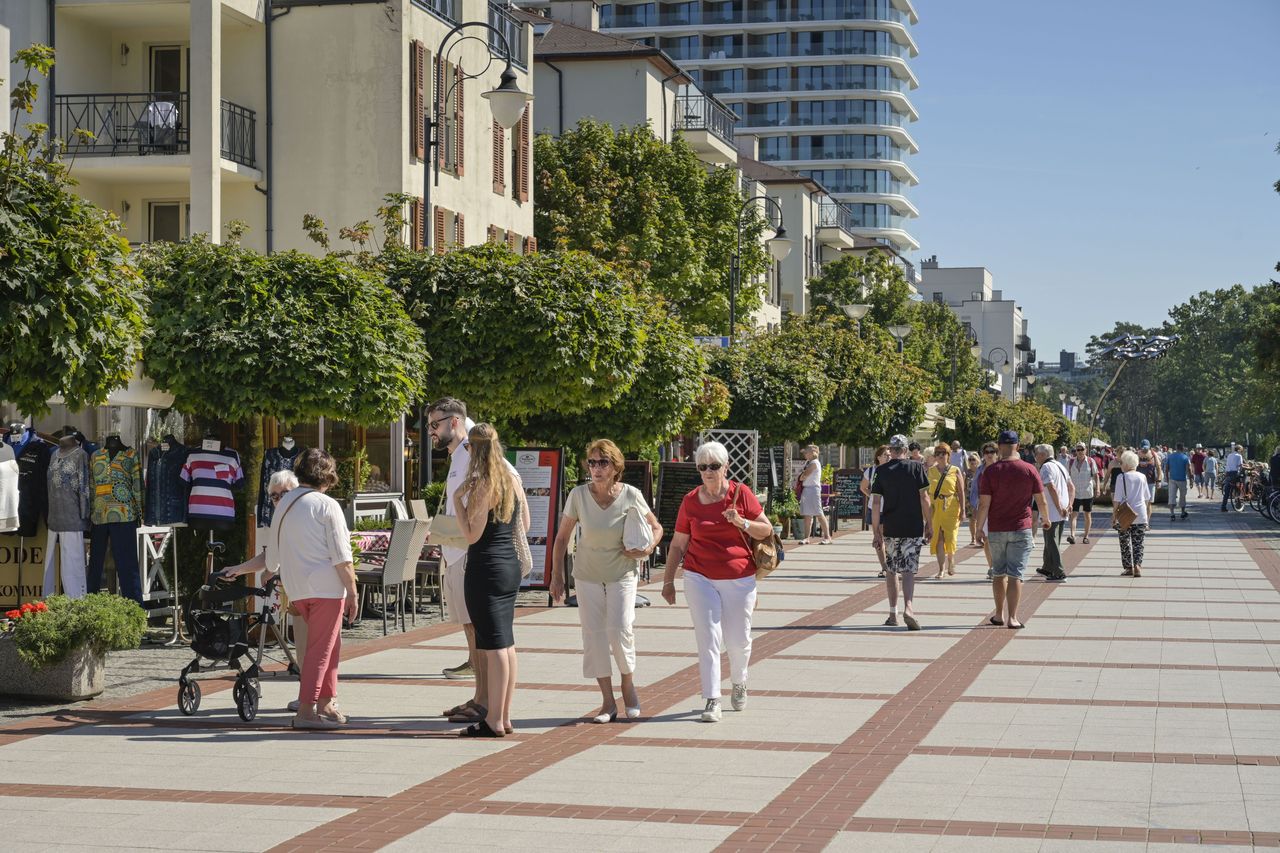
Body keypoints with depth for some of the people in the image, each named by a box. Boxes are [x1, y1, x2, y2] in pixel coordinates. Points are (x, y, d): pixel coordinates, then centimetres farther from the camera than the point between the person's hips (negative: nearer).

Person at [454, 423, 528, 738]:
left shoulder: (482, 486, -15)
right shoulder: (513, 480, 8)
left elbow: (472, 535, -16)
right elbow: (524, 525, 17)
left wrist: (458, 499, -11)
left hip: (485, 568, -8)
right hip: (510, 566, 8)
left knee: (494, 646, -6)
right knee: (506, 644, 12)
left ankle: (494, 721, -3)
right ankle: (504, 717, 18)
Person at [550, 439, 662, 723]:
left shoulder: (631, 496, -11)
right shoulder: (578, 495, -9)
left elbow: (656, 528, 4)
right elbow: (562, 538, 1)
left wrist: (647, 549, -16)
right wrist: (557, 576, -1)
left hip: (622, 574, -2)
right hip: (587, 576, 2)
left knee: (620, 630, -15)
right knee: (594, 635, -1)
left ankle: (628, 685, 12)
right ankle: (608, 702, 9)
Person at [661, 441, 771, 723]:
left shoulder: (741, 494, -1)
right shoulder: (691, 501, 2)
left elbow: (767, 530, 3)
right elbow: (678, 544, 9)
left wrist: (742, 522, -15)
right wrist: (668, 580, 8)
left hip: (739, 579, 0)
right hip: (700, 578, 0)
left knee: (739, 640, 9)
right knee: (709, 639, -8)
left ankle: (739, 682, 38)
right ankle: (712, 701, -7)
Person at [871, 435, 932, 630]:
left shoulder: (882, 471, 2)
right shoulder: (916, 467, -2)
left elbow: (876, 504, 0)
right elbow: (924, 498, -4)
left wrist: (876, 531, 5)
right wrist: (929, 522, 6)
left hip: (890, 528, 1)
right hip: (913, 528, -1)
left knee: (891, 570, 13)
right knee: (908, 570, -4)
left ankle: (893, 614, 16)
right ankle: (908, 607, -24)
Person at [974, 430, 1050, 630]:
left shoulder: (991, 471, -6)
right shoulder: (1029, 470, -5)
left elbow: (984, 504, -7)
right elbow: (1041, 500, 1)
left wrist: (980, 528, 2)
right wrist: (1045, 519, 19)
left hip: (996, 530, 1)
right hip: (1021, 529, -1)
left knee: (998, 573, 15)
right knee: (1015, 574, -1)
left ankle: (999, 614, 23)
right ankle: (1012, 618, -7)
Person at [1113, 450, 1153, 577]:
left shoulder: (1122, 477, -8)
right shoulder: (1142, 477, 5)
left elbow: (1117, 499, -9)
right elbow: (1147, 498, 12)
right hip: (1141, 516, 3)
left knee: (1125, 543, 10)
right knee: (1138, 543, 7)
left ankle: (1129, 567, 12)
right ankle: (1137, 566, -9)